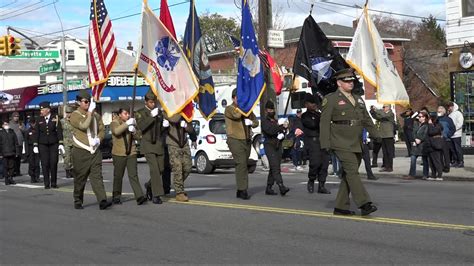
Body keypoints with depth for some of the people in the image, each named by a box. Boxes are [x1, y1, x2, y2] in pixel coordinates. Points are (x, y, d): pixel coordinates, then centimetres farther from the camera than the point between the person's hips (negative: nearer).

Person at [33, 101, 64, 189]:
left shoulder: (55, 118, 2)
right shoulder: (39, 120, 7)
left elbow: (59, 131, 0)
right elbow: (36, 133, 8)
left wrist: (60, 143, -8)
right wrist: (35, 145, 1)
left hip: (53, 144, -1)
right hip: (43, 145, 1)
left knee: (54, 164, -3)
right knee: (45, 164, -3)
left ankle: (53, 183, 7)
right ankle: (46, 184, 2)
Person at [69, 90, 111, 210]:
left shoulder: (95, 115, 12)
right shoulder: (75, 115, -6)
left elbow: (102, 129, 15)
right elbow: (83, 126, -23)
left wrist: (99, 138, -4)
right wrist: (90, 112, -19)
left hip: (95, 150, 3)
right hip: (80, 152, -3)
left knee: (97, 176, -7)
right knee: (80, 178, 6)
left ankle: (102, 201, -18)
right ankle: (78, 201, 21)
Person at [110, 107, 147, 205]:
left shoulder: (131, 122, 14)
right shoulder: (114, 123, 0)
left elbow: (136, 137, 15)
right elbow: (116, 131, -22)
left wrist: (134, 131, -6)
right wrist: (127, 124, -28)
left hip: (131, 153, 3)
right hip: (119, 153, -3)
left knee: (133, 175, -6)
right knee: (118, 176, 5)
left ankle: (139, 197, -14)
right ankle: (116, 197, 18)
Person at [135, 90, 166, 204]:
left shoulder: (159, 112, 14)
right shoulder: (140, 113, 0)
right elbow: (141, 126, -17)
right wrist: (152, 116, -23)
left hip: (159, 144, 5)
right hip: (148, 144, -5)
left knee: (161, 169, 6)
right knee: (154, 168, -15)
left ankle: (149, 185, 32)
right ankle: (156, 195, -12)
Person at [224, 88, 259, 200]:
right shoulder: (229, 109, 0)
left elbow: (256, 122, 21)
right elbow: (236, 114, -21)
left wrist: (251, 122, -2)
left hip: (247, 140, 6)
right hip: (235, 140, -6)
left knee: (244, 165, 7)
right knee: (241, 163, -18)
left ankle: (240, 190, 13)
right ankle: (243, 190, -20)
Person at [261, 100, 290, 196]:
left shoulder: (277, 121, 21)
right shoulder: (264, 121, 0)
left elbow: (283, 133, 20)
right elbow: (270, 131, -17)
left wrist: (282, 135, -1)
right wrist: (279, 125, -12)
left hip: (278, 146, 7)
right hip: (269, 146, -7)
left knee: (274, 168, 5)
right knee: (275, 167, -17)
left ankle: (269, 188, 11)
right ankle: (281, 187, -29)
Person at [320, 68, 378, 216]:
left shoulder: (358, 99, 18)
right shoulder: (331, 99, -1)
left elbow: (367, 120, 20)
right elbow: (324, 122, -5)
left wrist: (376, 138, 10)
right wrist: (325, 145, -11)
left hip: (357, 144, 7)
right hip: (342, 143, -7)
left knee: (348, 175, 7)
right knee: (352, 172, -15)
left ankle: (341, 207, 13)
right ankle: (364, 204, -19)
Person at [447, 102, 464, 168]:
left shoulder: (458, 113, -5)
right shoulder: (450, 115, 18)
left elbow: (460, 123, -14)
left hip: (456, 134, -7)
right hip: (451, 135, 8)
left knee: (458, 148, -6)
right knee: (453, 149, 8)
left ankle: (461, 162, -1)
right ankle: (455, 161, 14)